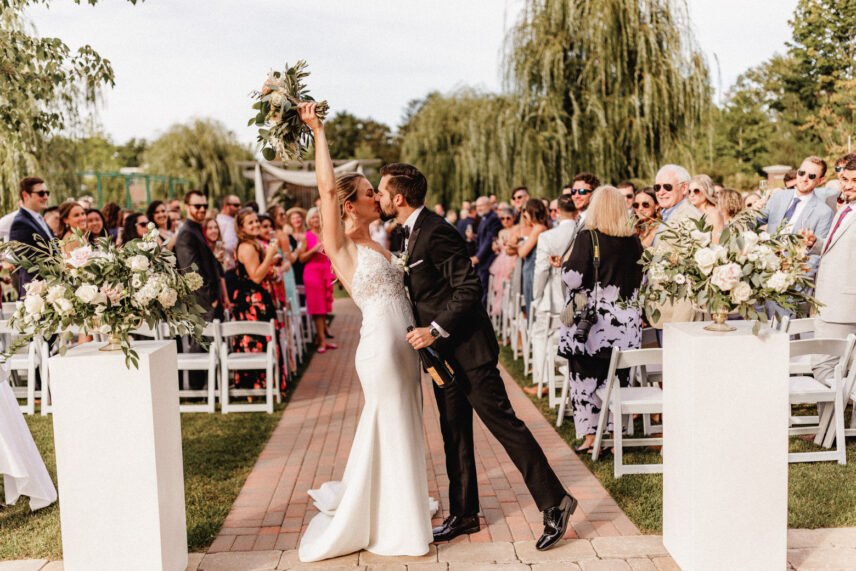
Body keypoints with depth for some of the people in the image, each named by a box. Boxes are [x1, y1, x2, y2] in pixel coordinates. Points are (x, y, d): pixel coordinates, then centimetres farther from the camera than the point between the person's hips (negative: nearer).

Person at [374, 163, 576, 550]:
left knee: (503, 422, -5)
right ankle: (463, 514, 26)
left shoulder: (435, 232, -17)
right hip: (444, 352, 10)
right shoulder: (412, 234, 13)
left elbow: (469, 287, -22)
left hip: (467, 347, -10)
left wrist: (436, 330, -23)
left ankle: (554, 503, 5)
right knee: (455, 434, 15)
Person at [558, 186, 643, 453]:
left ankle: (590, 437, 10)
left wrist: (565, 263, 5)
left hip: (592, 323, -4)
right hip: (626, 324, 4)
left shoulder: (587, 238, -11)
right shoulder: (634, 241, 2)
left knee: (585, 378, 7)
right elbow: (641, 281, 10)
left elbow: (573, 278, -15)